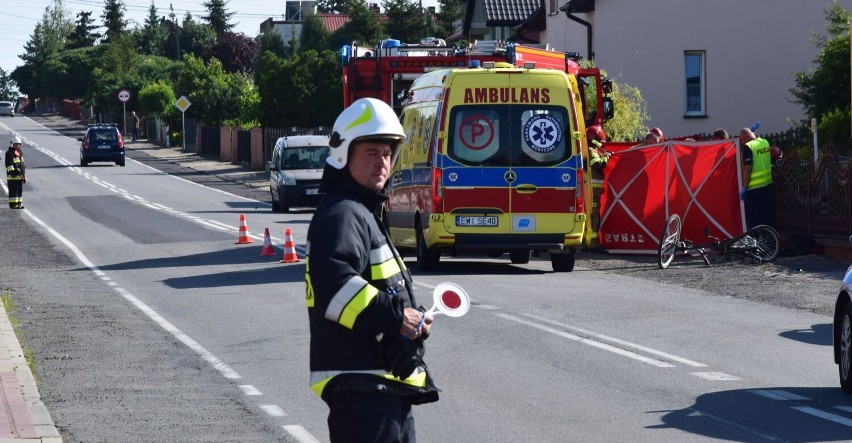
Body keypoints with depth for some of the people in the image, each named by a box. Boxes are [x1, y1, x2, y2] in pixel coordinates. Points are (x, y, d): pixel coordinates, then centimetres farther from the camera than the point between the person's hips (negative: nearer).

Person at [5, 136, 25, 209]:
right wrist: (12, 171, -24)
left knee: (20, 190, 11)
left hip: (20, 175, 8)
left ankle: (19, 203, 16)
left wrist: (24, 175, 21)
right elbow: (8, 164, -15)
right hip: (13, 176, -8)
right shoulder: (9, 153, -9)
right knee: (13, 190, -7)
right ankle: (13, 204, -5)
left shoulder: (20, 153, 17)